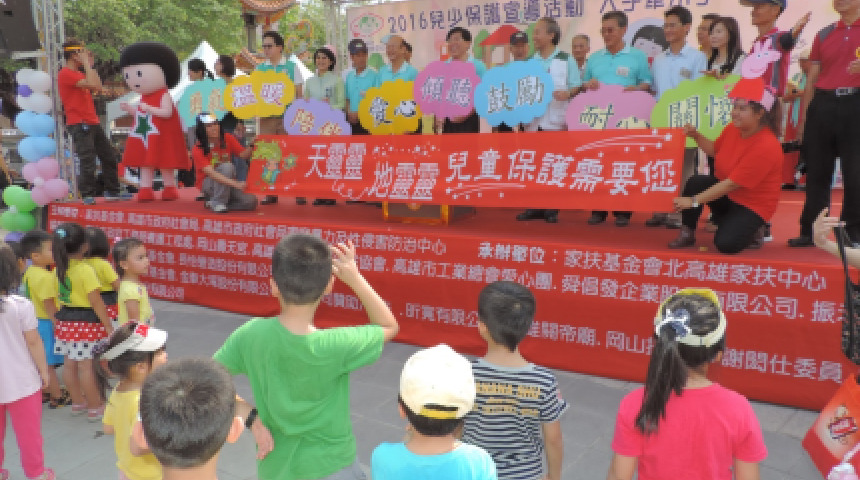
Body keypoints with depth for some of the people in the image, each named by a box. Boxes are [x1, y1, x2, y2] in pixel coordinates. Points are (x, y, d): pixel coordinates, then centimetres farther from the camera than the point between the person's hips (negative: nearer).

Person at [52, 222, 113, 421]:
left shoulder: (58, 269, 2)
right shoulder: (85, 270, -19)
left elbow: (60, 296, 8)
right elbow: (96, 302, -20)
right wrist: (109, 326, -15)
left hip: (65, 320, 8)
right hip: (86, 322, -7)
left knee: (70, 364, 15)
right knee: (86, 366, 0)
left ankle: (78, 402, 31)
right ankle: (95, 407, 10)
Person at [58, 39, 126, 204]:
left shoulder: (78, 73, 20)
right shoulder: (66, 73, -11)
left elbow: (98, 87, 16)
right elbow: (93, 84, -22)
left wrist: (90, 65, 15)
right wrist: (87, 63, -12)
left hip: (93, 123, 10)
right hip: (79, 124, -10)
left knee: (109, 156, 10)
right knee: (88, 161, -12)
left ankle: (112, 191, 16)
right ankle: (87, 194, -4)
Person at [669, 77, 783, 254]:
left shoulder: (767, 146, -30)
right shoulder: (732, 129, -7)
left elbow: (732, 183, -32)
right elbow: (715, 151, 16)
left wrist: (693, 201, -31)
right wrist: (696, 136, -5)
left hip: (752, 204, -7)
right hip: (724, 191, 7)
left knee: (726, 244, -26)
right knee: (695, 182, -23)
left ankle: (751, 229, 9)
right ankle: (687, 234, -6)